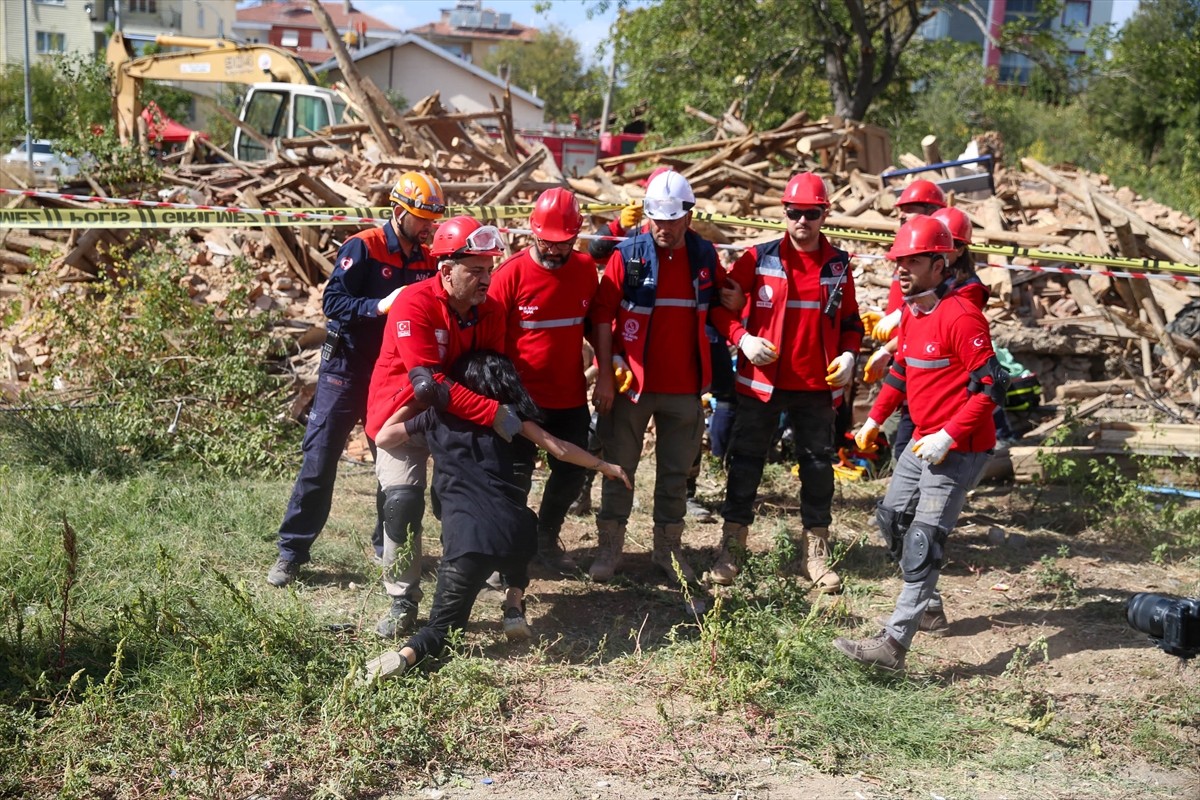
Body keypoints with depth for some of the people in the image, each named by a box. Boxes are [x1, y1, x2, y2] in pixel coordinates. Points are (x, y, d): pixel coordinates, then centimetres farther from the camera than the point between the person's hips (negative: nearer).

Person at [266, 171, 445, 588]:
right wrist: (380, 306, -31)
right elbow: (333, 302, -19)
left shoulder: (427, 260, 3)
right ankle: (291, 552, 4)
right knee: (319, 460, -3)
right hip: (346, 369, -5)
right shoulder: (363, 248, -13)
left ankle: (388, 545, 26)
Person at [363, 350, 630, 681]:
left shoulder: (436, 413, 16)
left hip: (464, 535, -1)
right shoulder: (508, 411, 18)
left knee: (445, 622, 9)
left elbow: (383, 438, 24)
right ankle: (514, 606, 16)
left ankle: (408, 653, -24)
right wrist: (605, 466, 31)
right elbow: (559, 449, 18)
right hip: (514, 529, 2)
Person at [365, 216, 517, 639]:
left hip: (457, 414, 6)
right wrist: (495, 415, -38)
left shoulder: (489, 310, -7)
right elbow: (429, 384, -34)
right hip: (404, 412, -6)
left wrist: (517, 405, -16)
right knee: (404, 501, -18)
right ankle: (403, 603, -4)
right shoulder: (415, 305, -28)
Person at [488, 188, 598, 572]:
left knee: (572, 472, 14)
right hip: (522, 398, -5)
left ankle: (546, 539, 36)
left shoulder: (586, 269, 0)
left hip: (571, 397, 5)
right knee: (516, 478, 3)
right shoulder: (511, 273, -14)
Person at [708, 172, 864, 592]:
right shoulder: (759, 258, -3)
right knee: (746, 463, 4)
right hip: (762, 381, -2)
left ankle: (816, 554, 20)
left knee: (819, 466, 9)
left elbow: (850, 320, 15)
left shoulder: (838, 264, 5)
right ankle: (731, 549, 15)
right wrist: (742, 338, -15)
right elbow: (720, 304, 0)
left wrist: (848, 353, -2)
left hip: (818, 386, 2)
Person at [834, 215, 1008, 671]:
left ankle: (894, 643, -14)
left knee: (923, 540, -13)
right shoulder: (912, 312, 10)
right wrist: (874, 420, 20)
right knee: (891, 518, 18)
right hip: (924, 441, 10)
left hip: (960, 448, -10)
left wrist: (948, 437, -25)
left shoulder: (961, 316, -20)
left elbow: (991, 387, -22)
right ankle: (929, 608, 35)